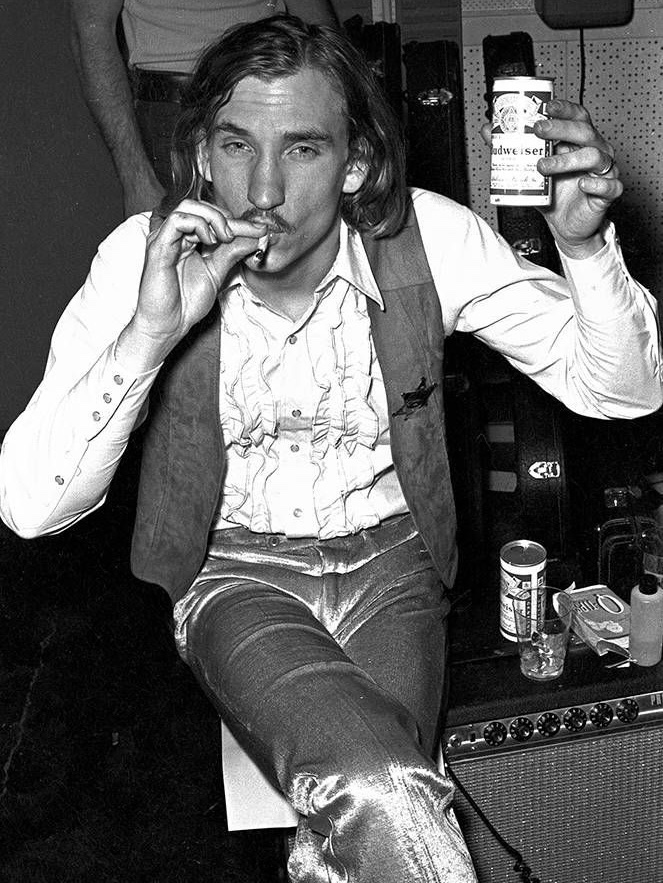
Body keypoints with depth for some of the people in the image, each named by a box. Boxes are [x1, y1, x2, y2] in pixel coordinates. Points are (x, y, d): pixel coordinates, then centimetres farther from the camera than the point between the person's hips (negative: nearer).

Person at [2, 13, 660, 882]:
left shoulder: (427, 236, -12)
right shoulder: (144, 257, -14)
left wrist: (585, 245, -28)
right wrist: (150, 332, -31)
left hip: (390, 558, 2)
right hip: (236, 571, -1)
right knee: (384, 800, -28)